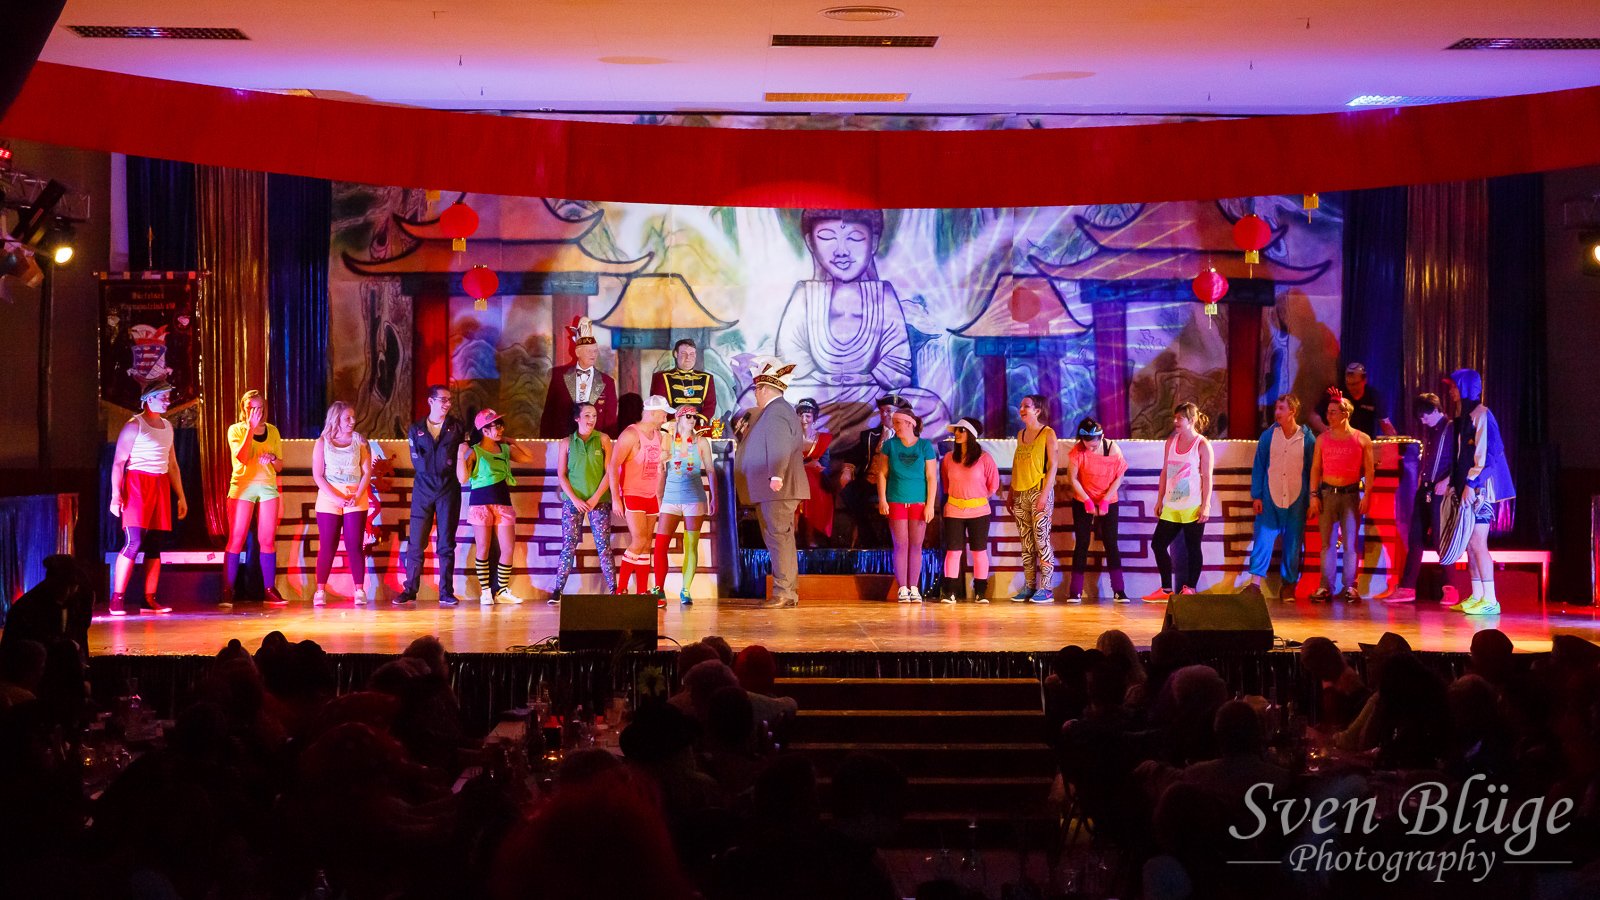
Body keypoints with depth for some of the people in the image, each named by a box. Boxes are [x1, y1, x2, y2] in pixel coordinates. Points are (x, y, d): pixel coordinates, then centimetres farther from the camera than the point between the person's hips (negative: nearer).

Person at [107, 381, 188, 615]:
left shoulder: (167, 426, 18)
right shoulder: (134, 426, -3)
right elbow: (118, 462, -7)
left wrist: (181, 496, 19)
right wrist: (116, 494, -17)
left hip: (161, 486, 7)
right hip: (137, 484, -6)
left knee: (154, 545, 4)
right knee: (133, 543, -13)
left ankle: (150, 600, 6)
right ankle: (116, 600, -12)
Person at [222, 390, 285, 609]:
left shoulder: (272, 431, 11)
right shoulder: (236, 430, 2)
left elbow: (279, 467, 14)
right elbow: (241, 457, -15)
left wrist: (273, 458, -8)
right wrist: (251, 428, -15)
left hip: (268, 487, 3)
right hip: (242, 486, -3)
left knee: (267, 541, 2)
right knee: (236, 540, -7)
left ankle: (270, 590, 5)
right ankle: (227, 592, -7)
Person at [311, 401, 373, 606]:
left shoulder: (359, 441, 7)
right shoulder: (322, 443, 4)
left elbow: (367, 472, 4)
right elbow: (318, 475, -1)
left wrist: (357, 496, -11)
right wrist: (336, 498, -12)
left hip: (356, 498, 1)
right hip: (328, 498, -1)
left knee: (354, 544, -5)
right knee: (327, 546, -3)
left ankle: (359, 590, -5)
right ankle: (320, 591, -1)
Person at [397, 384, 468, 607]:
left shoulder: (458, 427, 9)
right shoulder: (415, 429, 9)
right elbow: (417, 461, 1)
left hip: (449, 490, 0)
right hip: (423, 490, 0)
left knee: (446, 543, 0)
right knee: (415, 543, -2)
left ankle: (446, 593, 2)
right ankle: (410, 591, 3)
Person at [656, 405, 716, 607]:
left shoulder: (701, 442, 5)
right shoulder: (668, 441, 6)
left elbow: (710, 471, 8)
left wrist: (714, 498, 3)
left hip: (694, 498, 0)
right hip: (671, 498, 1)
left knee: (691, 546, -1)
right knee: (660, 545, -9)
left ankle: (686, 591, 5)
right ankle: (660, 591, -4)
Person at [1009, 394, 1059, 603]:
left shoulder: (1048, 433, -3)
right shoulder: (1020, 435, 15)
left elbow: (1053, 465, -8)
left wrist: (1045, 493, -17)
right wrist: (1011, 494, 13)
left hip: (1039, 491, -6)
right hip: (1020, 494, 6)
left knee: (1041, 540, -8)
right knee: (1026, 543, 6)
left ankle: (1045, 588, -7)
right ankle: (1029, 586, 8)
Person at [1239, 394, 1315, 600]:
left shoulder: (1307, 439, 0)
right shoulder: (1268, 436, 3)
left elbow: (1312, 471, 5)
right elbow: (1258, 467, 4)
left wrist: (1311, 501, 3)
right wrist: (1256, 496, -2)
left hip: (1296, 500, 0)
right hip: (1270, 498, 0)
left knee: (1293, 544, 5)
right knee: (1263, 538, -8)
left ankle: (1289, 585, 14)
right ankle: (1255, 582, -8)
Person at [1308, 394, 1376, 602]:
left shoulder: (1362, 439, 1)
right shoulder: (1322, 439, 7)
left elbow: (1369, 470, 0)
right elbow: (1315, 468, 7)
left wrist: (1367, 496, -9)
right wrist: (1314, 495, -1)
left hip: (1352, 493, -2)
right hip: (1327, 493, 2)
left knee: (1351, 542, -1)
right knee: (1327, 542, 2)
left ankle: (1350, 587, 4)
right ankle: (1325, 587, 5)